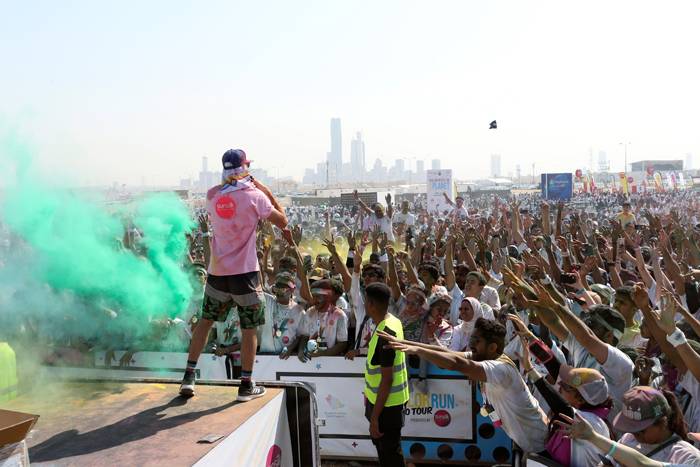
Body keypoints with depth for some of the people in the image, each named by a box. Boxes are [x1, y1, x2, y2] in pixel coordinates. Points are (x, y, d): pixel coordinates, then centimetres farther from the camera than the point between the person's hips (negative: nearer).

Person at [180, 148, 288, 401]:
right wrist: (268, 193, 6)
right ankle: (246, 385, 13)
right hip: (245, 272, -4)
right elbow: (283, 222, -2)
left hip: (217, 271, 4)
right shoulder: (254, 195, -9)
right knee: (250, 328, 7)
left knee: (205, 321, 19)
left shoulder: (212, 195, 4)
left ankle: (189, 376, 20)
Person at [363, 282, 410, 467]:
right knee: (382, 445, 24)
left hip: (386, 403, -9)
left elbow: (387, 379, -26)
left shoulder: (385, 334, -28)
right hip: (383, 398, 9)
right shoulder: (393, 321, 1)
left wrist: (375, 416, -21)